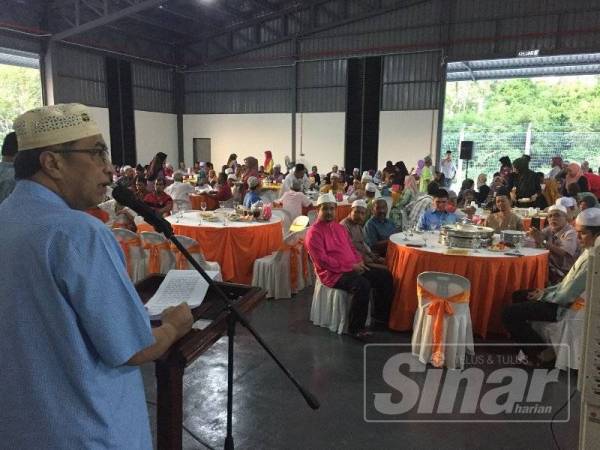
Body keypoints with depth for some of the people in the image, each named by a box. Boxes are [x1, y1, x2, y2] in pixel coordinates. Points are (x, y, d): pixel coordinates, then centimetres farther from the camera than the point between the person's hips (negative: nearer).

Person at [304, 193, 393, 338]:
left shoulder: (339, 227, 16)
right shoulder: (314, 232, -10)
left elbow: (351, 247, 22)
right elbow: (323, 261, -18)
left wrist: (359, 262, -1)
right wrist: (350, 266, -18)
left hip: (353, 268, 9)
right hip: (332, 273, -9)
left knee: (385, 276, 2)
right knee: (362, 284, -33)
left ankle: (379, 318, 14)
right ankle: (356, 328, -18)